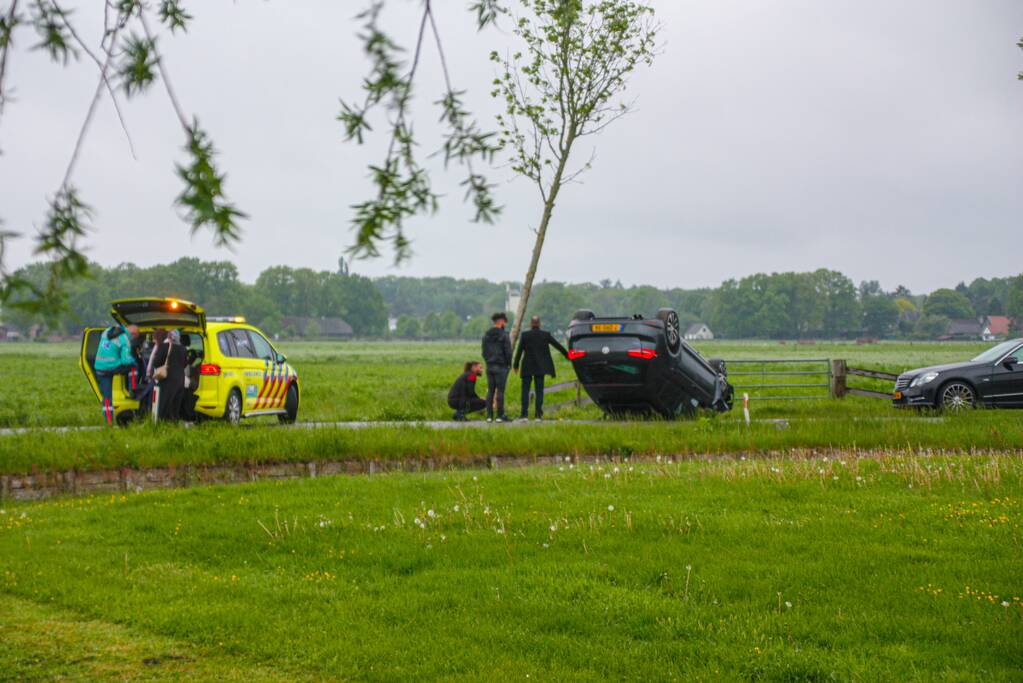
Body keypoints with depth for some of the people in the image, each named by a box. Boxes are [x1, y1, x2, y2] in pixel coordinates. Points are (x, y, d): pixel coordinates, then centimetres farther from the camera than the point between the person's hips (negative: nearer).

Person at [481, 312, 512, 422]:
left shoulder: (486, 335, 8)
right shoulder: (504, 335, -11)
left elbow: (484, 351, 10)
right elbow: (508, 351, -11)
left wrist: (488, 362, 16)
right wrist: (508, 364, 2)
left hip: (489, 366, 5)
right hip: (501, 366, -5)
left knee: (490, 391, 7)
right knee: (500, 391, -3)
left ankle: (489, 415, 6)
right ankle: (500, 415, -2)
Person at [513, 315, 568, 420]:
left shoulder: (525, 335, -6)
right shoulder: (546, 335, -1)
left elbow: (519, 351, -4)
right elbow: (558, 345, 6)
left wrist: (515, 365, 6)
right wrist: (567, 355, 20)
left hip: (527, 367, -2)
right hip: (540, 367, 2)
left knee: (525, 390, 3)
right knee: (539, 390, 8)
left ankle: (524, 414, -4)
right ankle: (539, 414, 4)